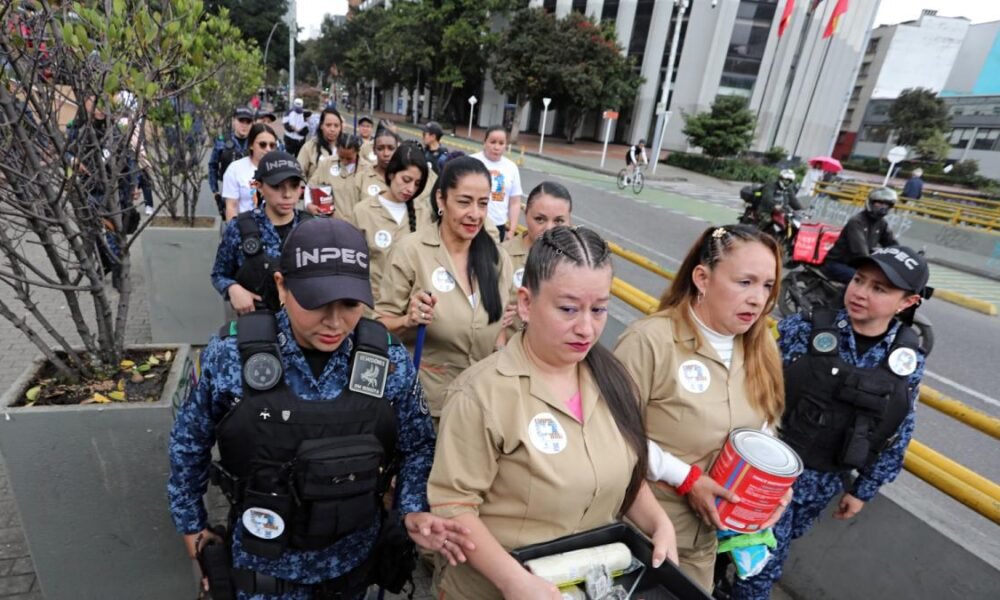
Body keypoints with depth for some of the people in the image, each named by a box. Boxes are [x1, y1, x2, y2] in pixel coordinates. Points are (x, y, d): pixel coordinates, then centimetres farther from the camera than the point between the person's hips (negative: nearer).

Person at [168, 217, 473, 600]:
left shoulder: (391, 362, -16)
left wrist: (415, 512, -17)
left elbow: (416, 447, -2)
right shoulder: (230, 356, -19)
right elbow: (190, 443, -2)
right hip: (265, 565, -1)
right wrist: (190, 522, 8)